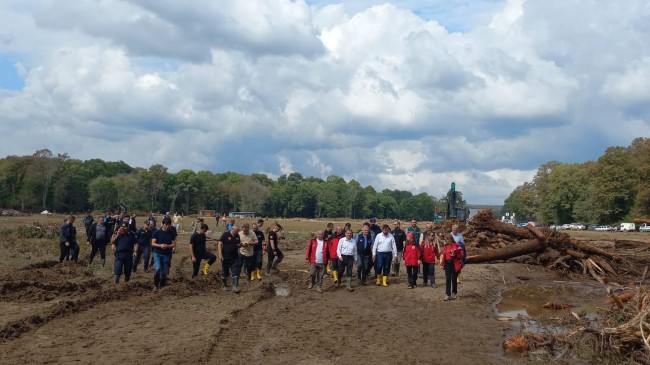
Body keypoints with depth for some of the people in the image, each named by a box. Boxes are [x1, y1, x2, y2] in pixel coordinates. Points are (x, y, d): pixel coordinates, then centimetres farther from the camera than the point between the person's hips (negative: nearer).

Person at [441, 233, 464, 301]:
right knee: (447, 280, 0)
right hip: (447, 264, 4)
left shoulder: (457, 246, -11)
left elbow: (460, 256, -8)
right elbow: (444, 255, 13)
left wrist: (455, 255, -24)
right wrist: (442, 263, 8)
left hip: (454, 264, -4)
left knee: (454, 279, 7)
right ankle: (447, 295, -1)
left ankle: (454, 293, 24)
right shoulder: (446, 246, 7)